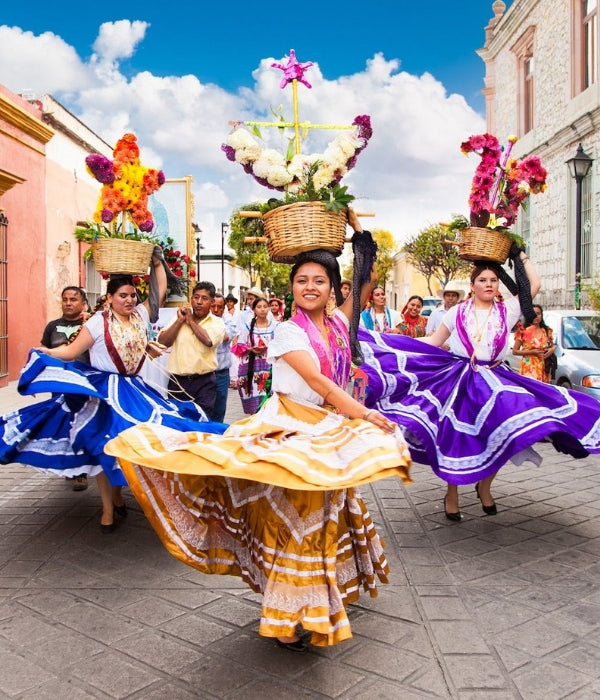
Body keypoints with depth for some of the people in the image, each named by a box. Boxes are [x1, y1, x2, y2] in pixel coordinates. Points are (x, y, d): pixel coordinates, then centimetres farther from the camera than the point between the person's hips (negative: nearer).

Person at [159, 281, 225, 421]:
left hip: (204, 382, -2)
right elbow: (162, 342, 1)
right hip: (177, 380, 3)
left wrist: (190, 321, -6)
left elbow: (208, 340, -19)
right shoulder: (180, 316, 10)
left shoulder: (217, 323, 2)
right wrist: (180, 320, -5)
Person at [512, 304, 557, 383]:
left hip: (543, 368, 4)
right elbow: (515, 351, -2)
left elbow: (553, 345, 25)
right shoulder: (524, 331, -1)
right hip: (528, 368, -4)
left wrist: (553, 349, 1)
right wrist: (532, 352, -12)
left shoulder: (547, 331, 10)